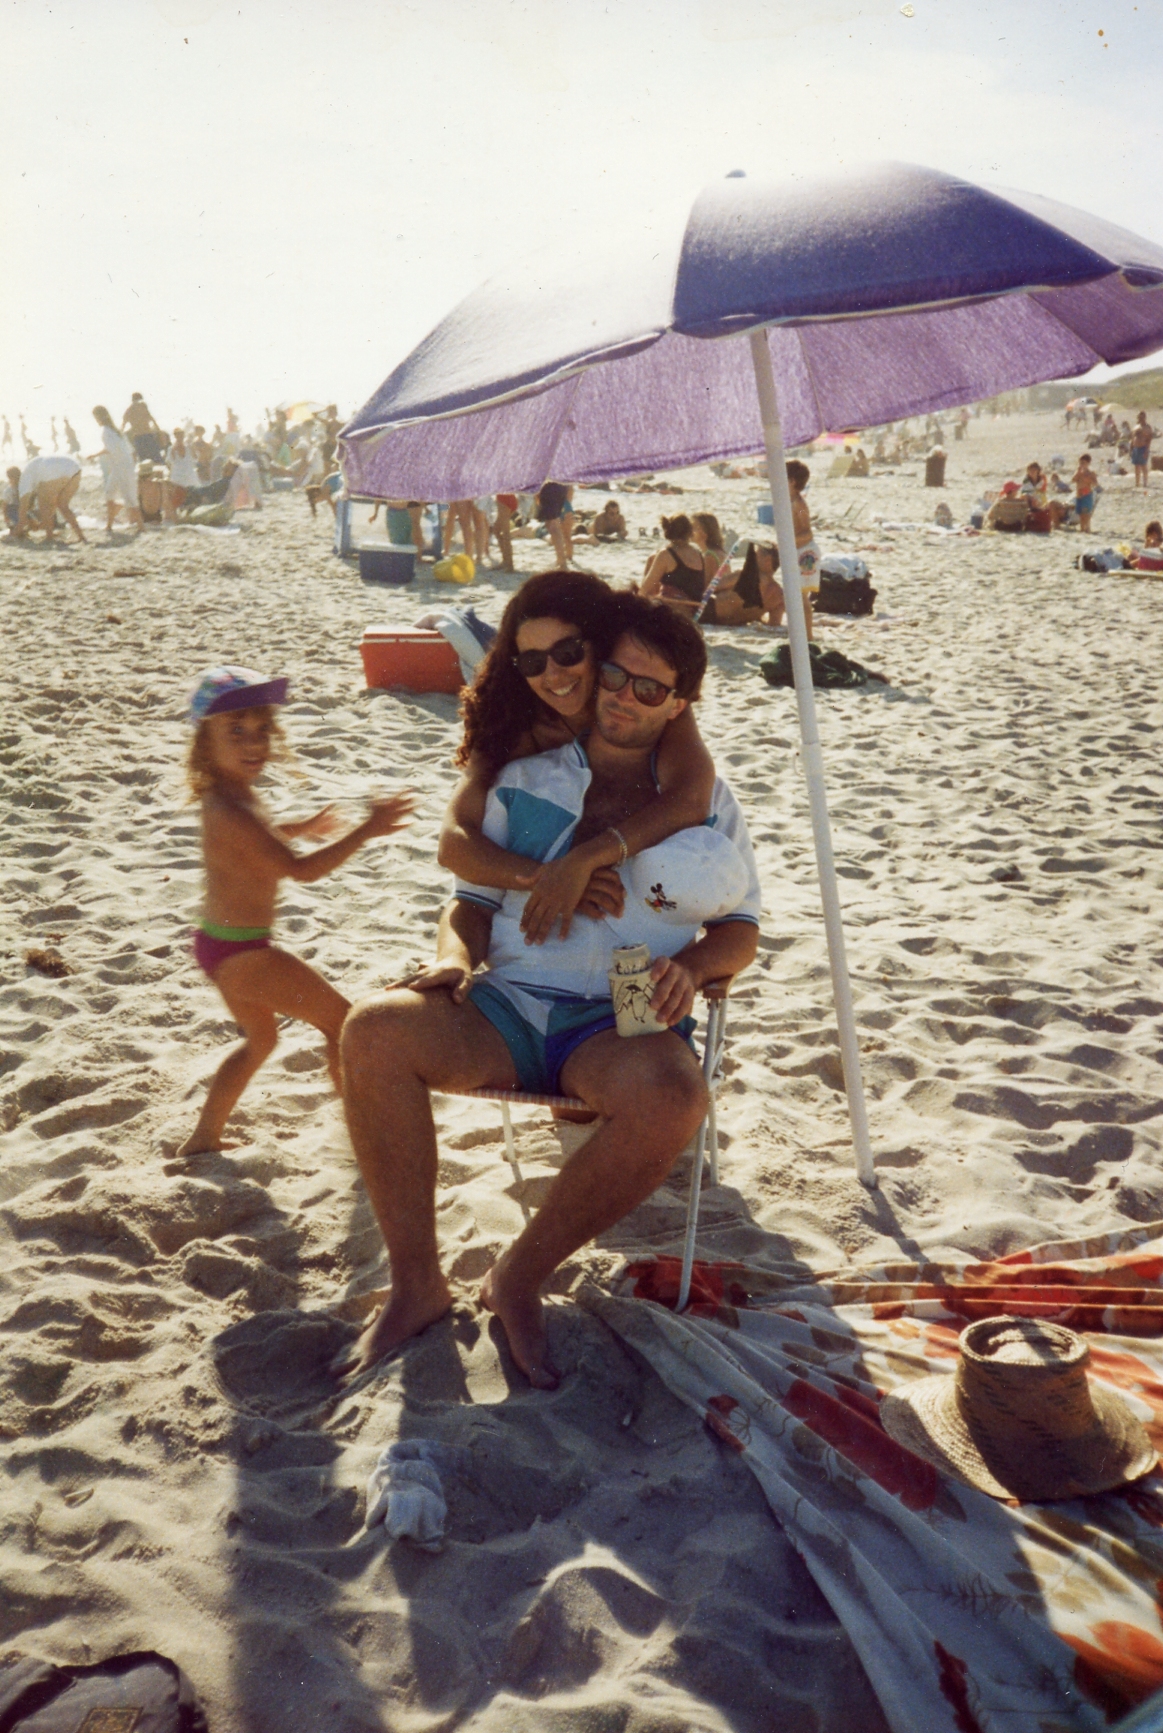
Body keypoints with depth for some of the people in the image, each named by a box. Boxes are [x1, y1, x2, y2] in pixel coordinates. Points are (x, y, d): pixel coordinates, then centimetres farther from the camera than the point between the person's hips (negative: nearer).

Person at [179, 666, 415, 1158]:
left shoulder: (227, 794, 3)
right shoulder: (230, 811, -27)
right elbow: (301, 870, -29)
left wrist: (301, 827, 18)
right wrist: (367, 830, -28)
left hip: (220, 944, 10)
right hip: (241, 952, -10)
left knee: (259, 1040, 29)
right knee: (342, 1020, 3)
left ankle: (202, 1137, 36)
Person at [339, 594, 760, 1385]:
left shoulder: (705, 801, 14)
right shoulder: (524, 778, 15)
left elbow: (741, 928, 15)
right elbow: (473, 897, 16)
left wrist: (693, 964, -8)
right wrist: (456, 957, -7)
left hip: (620, 1022, -1)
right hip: (507, 1004, 1)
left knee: (674, 1096, -37)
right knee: (374, 1031, -29)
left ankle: (521, 1279, -13)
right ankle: (417, 1284, -14)